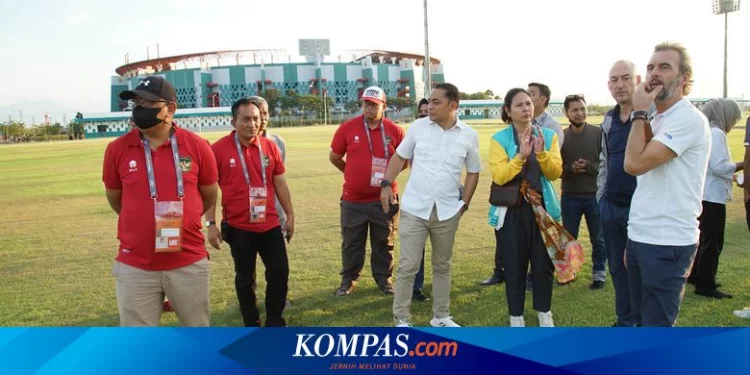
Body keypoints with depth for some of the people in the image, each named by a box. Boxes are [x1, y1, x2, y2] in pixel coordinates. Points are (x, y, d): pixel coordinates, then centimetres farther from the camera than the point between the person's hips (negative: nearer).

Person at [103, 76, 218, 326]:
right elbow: (114, 198, 13)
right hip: (135, 266, 1)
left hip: (189, 263, 0)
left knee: (198, 330, 18)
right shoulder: (117, 149, -4)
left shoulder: (197, 146, -6)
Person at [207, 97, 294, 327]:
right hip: (238, 227, -3)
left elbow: (280, 183, 10)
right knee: (245, 278, 11)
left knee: (280, 274, 7)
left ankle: (275, 324, 24)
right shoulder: (219, 149, -8)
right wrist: (211, 224, -7)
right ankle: (251, 326, 27)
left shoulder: (270, 146, 3)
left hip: (270, 225, 3)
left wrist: (290, 215, 11)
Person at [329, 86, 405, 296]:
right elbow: (334, 157, 7)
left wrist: (388, 174, 3)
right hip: (353, 200, 0)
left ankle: (384, 279, 27)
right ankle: (348, 280, 26)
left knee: (384, 243, 12)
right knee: (351, 243, 11)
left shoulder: (395, 131, -3)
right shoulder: (347, 128, -4)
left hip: (384, 199, 0)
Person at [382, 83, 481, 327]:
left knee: (442, 266, 16)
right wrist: (387, 184, -5)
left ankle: (441, 317, 31)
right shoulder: (418, 127, -3)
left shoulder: (469, 136, -2)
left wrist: (465, 203, 3)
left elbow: (473, 172, 9)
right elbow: (400, 156, 6)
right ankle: (401, 320, 14)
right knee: (408, 267, 0)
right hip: (414, 209, -1)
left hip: (447, 212, 1)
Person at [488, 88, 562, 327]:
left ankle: (544, 313, 28)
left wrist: (542, 153, -20)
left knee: (543, 263, 8)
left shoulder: (548, 135, 4)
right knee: (514, 266, 4)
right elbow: (498, 176, -14)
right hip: (510, 211, -2)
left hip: (542, 207, 2)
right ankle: (516, 317, 20)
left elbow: (555, 173, -4)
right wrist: (521, 156, -25)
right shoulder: (499, 139, -4)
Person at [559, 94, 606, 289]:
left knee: (598, 238, 10)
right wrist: (570, 169, -18)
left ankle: (599, 273, 24)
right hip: (569, 196, 2)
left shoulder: (598, 133, -5)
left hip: (594, 195, -1)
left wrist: (589, 167, -20)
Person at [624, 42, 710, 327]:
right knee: (642, 321, 18)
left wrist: (639, 112, -12)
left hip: (667, 244, -9)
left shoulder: (689, 119, -14)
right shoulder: (656, 121, 15)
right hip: (641, 238, 9)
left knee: (657, 325, -1)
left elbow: (635, 164, -23)